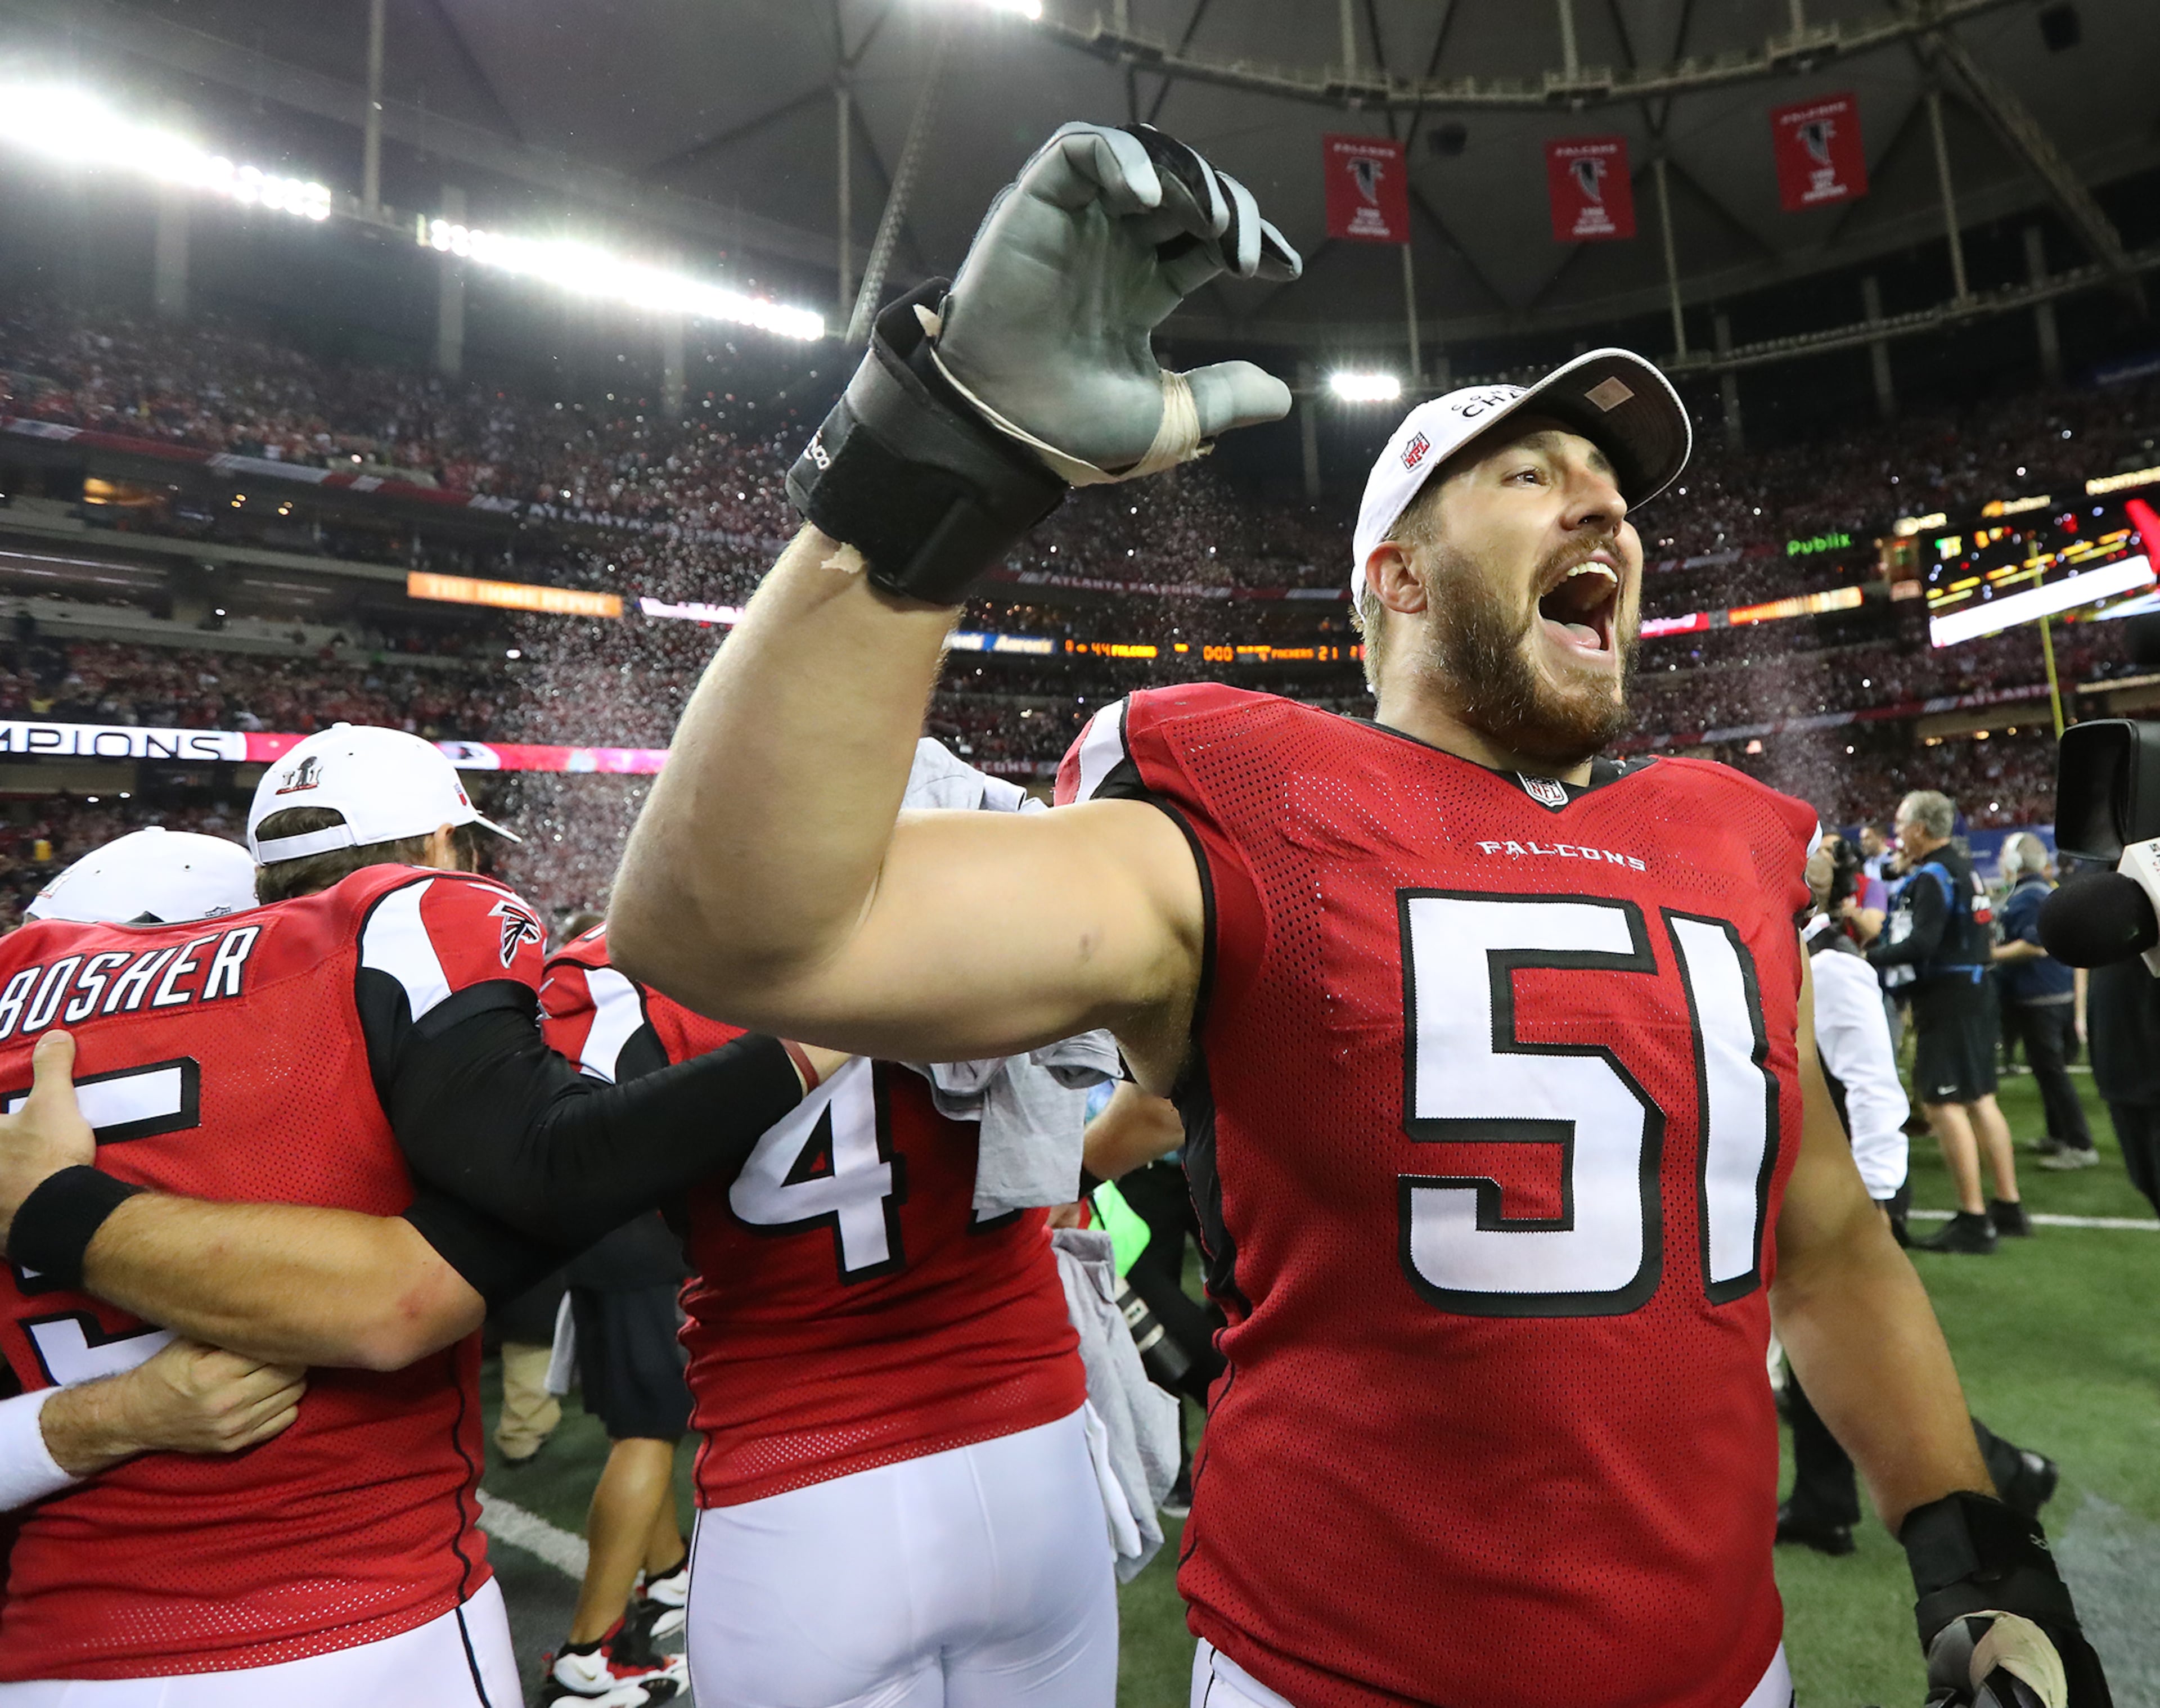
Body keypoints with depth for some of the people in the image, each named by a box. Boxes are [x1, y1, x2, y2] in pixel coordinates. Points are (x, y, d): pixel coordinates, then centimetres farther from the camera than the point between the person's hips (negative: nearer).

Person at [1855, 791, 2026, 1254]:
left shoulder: (1933, 876, -15)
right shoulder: (1964, 869, 13)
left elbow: (1921, 944, -24)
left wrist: (1869, 959, -15)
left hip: (1947, 998, -10)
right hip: (1974, 990, 10)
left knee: (1942, 1103, -5)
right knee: (1979, 1098, 16)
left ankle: (1973, 1222, -1)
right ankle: (2008, 1207, 24)